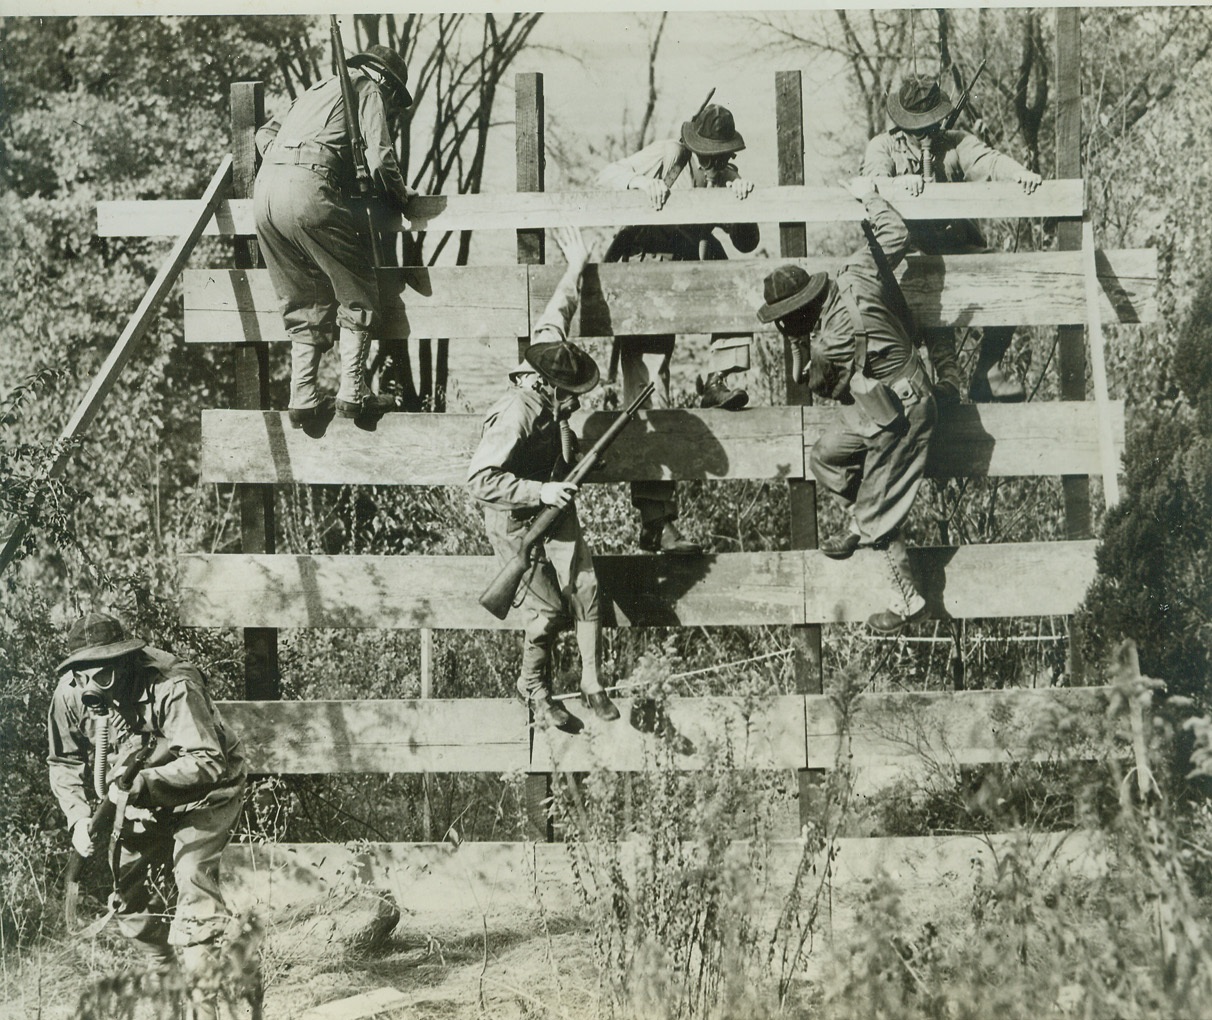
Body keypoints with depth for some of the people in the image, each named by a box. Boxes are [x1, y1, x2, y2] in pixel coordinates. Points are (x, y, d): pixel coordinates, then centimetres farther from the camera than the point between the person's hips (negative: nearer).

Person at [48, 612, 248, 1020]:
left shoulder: (172, 688, -35)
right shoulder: (70, 694, -16)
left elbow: (207, 763, -39)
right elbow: (64, 763, -3)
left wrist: (143, 783, -51)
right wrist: (79, 817, -19)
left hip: (204, 793, -6)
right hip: (143, 802, 6)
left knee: (192, 876, -23)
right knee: (130, 895, 6)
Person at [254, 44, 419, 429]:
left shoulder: (319, 90, 33)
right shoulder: (369, 90, 11)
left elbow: (265, 134, 33)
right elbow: (379, 161, -1)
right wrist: (402, 196, 15)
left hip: (265, 187, 7)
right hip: (309, 188, -7)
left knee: (304, 305, 15)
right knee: (356, 294, 5)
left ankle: (303, 397, 7)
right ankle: (352, 391, 0)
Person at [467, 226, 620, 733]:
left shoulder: (548, 392, -10)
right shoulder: (516, 416, -32)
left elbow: (553, 319, 8)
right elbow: (480, 480, -33)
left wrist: (575, 268, 18)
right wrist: (540, 492, -32)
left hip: (552, 502, 7)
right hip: (513, 520, -7)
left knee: (583, 584, -3)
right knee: (548, 609, -5)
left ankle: (592, 683, 8)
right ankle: (533, 688, 20)